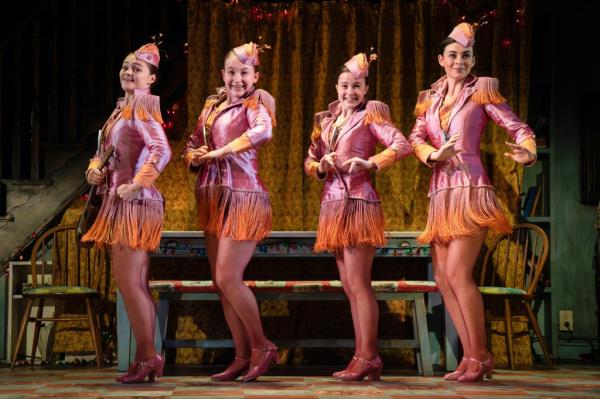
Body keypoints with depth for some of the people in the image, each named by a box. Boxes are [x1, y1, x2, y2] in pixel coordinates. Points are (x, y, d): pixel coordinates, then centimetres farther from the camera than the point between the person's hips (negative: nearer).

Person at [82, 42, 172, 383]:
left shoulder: (143, 105, -10)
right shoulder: (122, 108, 17)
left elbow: (161, 150, -22)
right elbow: (106, 152, 21)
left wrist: (137, 185, -22)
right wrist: (95, 170, 1)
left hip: (135, 203, -9)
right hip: (119, 203, 9)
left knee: (128, 281, -9)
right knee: (137, 284, 11)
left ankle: (148, 357, -2)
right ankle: (148, 359, 16)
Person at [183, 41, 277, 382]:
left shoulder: (254, 103, -5)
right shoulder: (212, 105, 14)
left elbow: (264, 130, -27)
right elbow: (193, 145, 17)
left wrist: (220, 151, -27)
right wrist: (195, 157, -5)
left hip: (243, 197, -7)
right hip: (213, 198, 7)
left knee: (228, 278, -12)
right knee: (221, 281, 7)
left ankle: (262, 347, 3)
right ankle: (244, 357, 14)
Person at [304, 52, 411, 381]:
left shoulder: (370, 115, 0)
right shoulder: (325, 121, 18)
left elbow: (402, 145, -12)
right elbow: (309, 162, 20)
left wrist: (370, 162, -24)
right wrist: (322, 166, -2)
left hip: (358, 202, -7)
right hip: (333, 205, 7)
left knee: (358, 284, -11)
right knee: (350, 288, 7)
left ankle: (368, 358, -9)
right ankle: (363, 358, 11)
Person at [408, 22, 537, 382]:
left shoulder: (482, 90, 3)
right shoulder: (430, 99, 16)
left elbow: (519, 128, -3)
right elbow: (416, 138, 7)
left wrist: (527, 153, -25)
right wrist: (433, 155, -15)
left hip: (470, 189, -6)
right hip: (441, 194, 6)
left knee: (458, 273, -15)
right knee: (443, 277, 4)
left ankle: (480, 357, -6)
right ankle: (471, 357, 11)